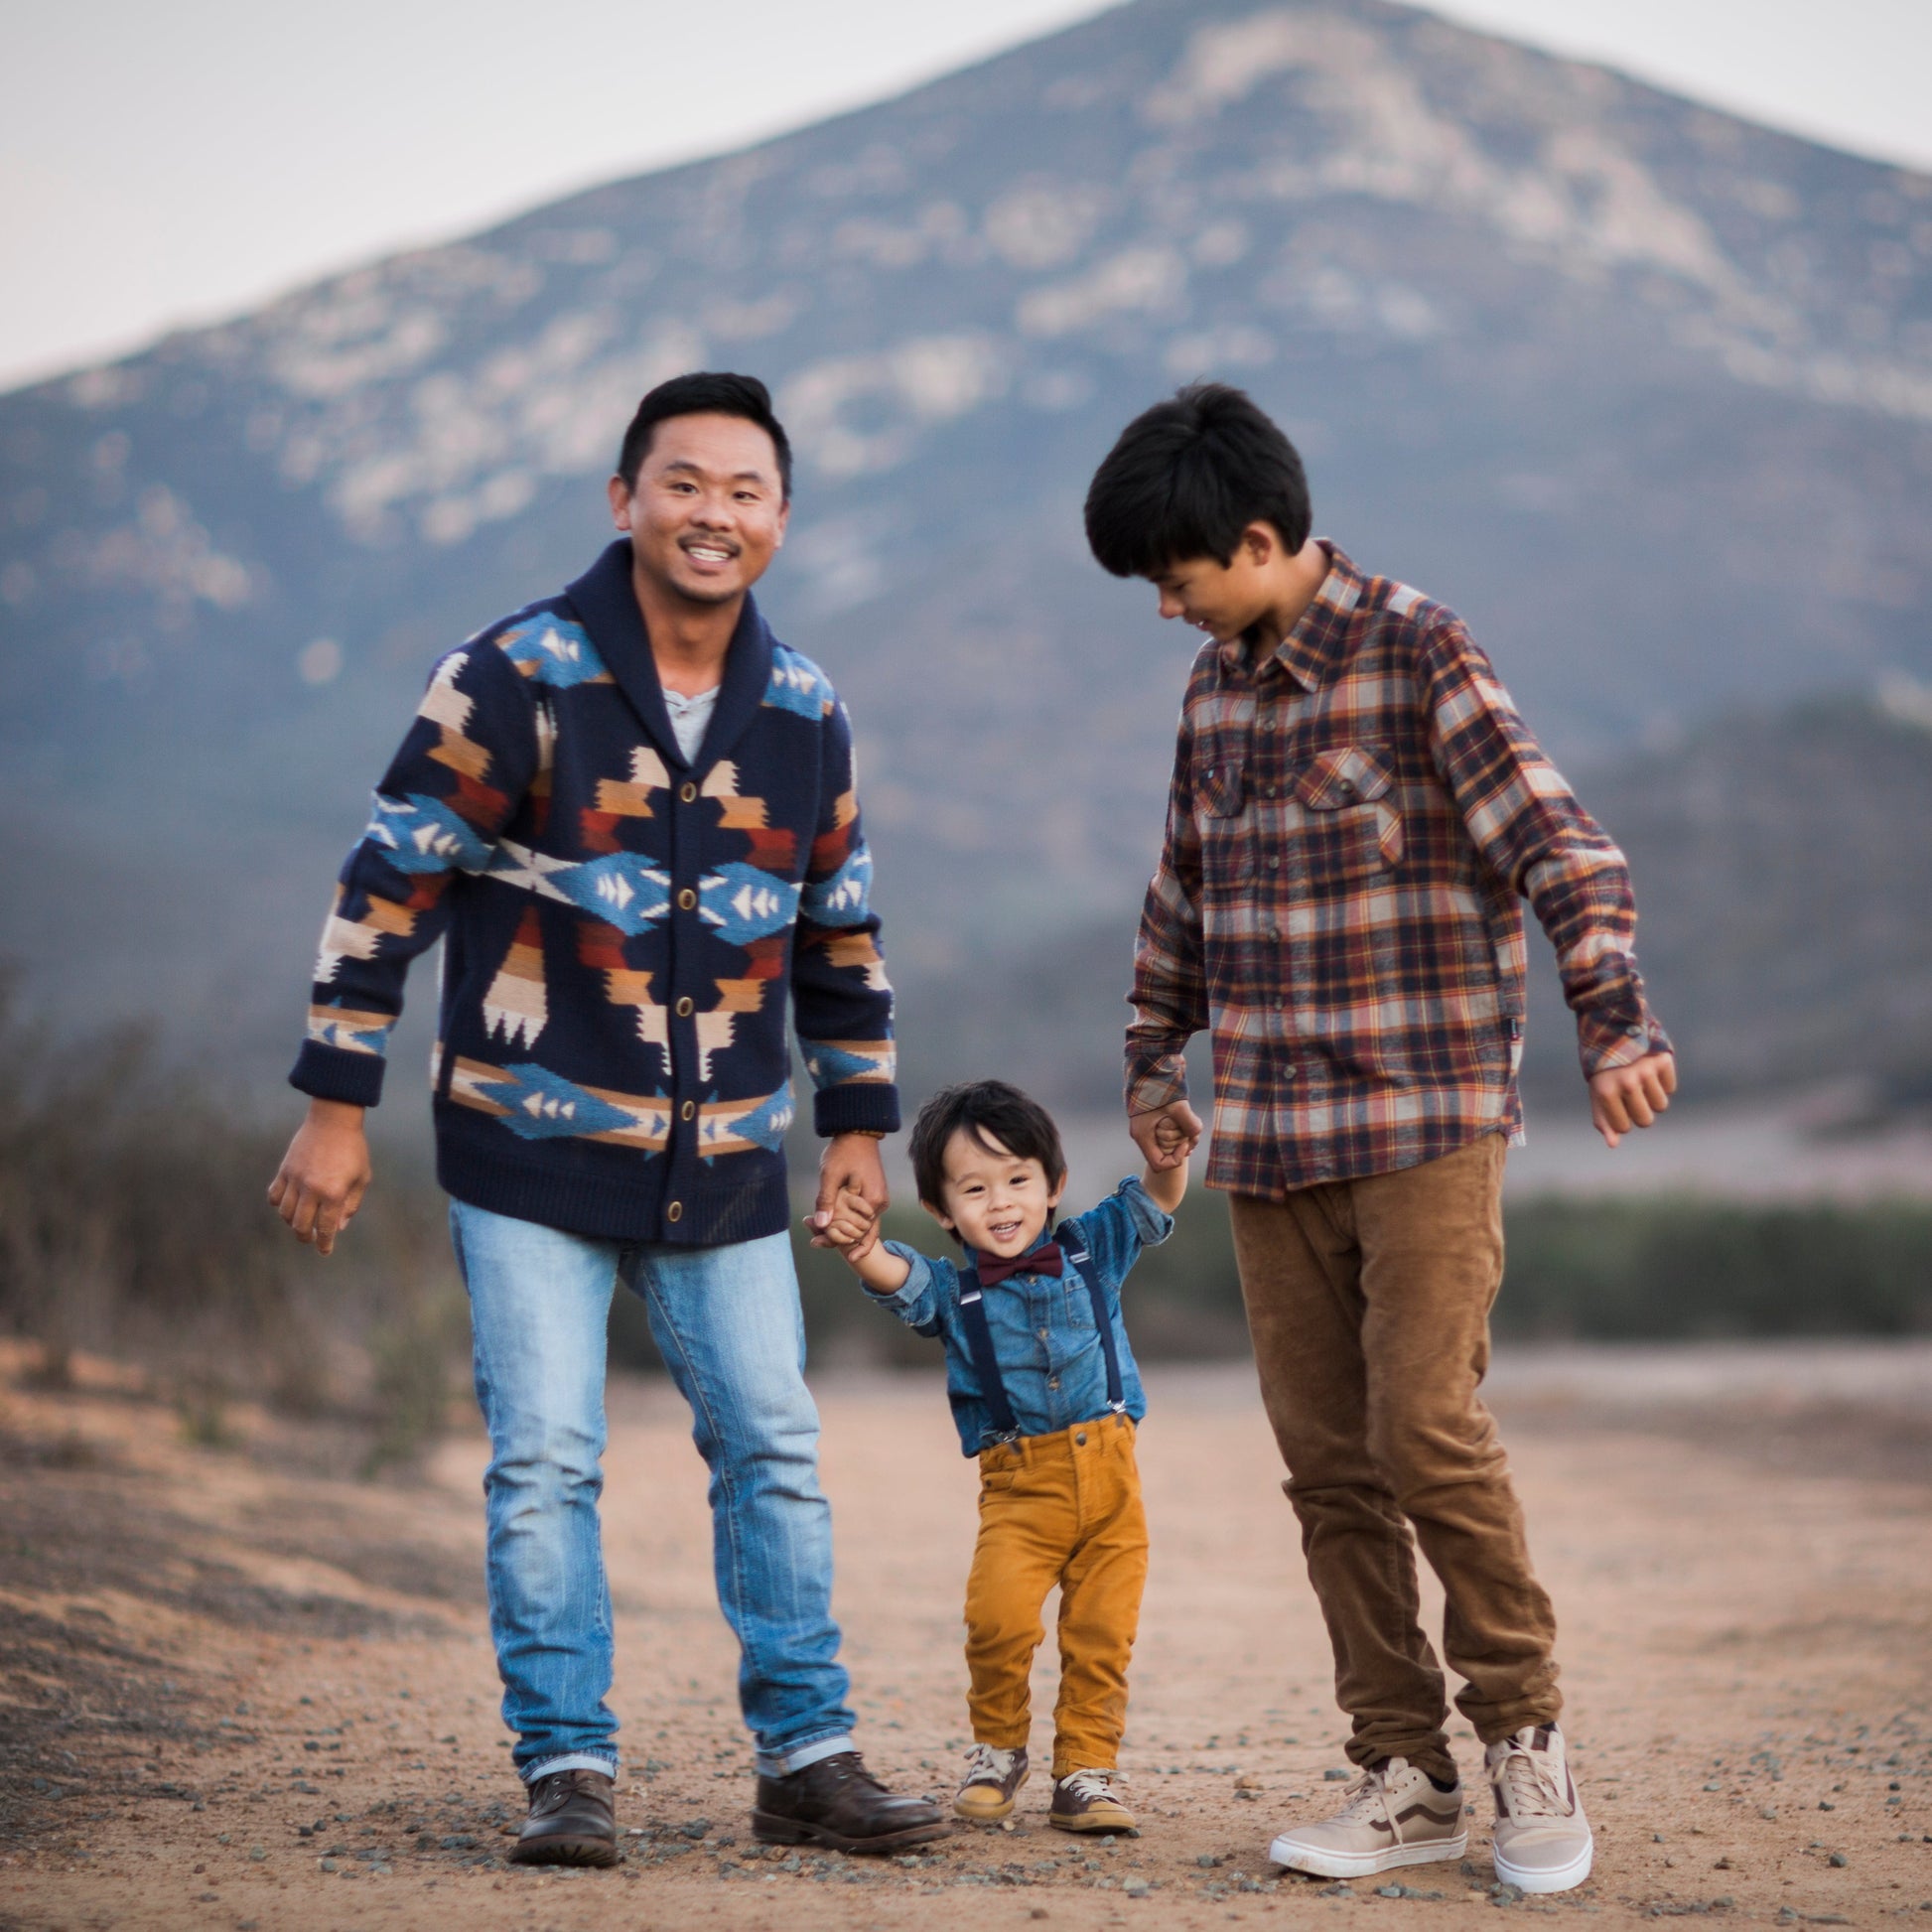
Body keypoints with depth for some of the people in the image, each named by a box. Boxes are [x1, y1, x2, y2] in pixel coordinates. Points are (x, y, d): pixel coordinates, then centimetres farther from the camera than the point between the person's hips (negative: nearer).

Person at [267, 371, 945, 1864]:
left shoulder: (808, 716, 5)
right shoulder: (516, 678, -9)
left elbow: (842, 933, 18)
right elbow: (389, 885, -7)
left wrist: (861, 1122, 18)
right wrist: (336, 1107, -9)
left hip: (726, 1170, 4)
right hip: (533, 1145, -4)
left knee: (774, 1451, 5)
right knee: (545, 1460, -4)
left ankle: (808, 1758, 14)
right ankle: (569, 1770, 6)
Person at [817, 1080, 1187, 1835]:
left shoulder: (1090, 1250, 9)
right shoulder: (952, 1289, 2)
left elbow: (1155, 1202, 7)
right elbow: (900, 1280, -17)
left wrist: (1170, 1152, -16)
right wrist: (863, 1251, -39)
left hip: (1111, 1480, 2)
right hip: (1019, 1488, -2)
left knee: (1102, 1634, 0)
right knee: (999, 1612, -20)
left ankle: (1085, 1770, 14)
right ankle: (997, 1747, 4)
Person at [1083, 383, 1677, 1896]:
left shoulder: (1418, 655, -7)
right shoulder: (1219, 685, 13)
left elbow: (1557, 844, -15)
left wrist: (1614, 1020, -26)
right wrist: (1154, 1058, 31)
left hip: (1425, 1124, -6)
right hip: (1270, 1141, 6)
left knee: (1429, 1434, -13)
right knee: (1328, 1464, 4)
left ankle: (1525, 1728, 7)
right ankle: (1407, 1781, 10)